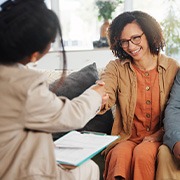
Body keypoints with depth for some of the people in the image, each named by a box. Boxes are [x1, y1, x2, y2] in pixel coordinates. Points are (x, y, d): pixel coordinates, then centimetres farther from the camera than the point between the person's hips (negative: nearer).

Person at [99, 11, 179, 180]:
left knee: (142, 154, -31)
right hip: (126, 137, 0)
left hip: (159, 138, 0)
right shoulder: (116, 68, 4)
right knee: (120, 155, -32)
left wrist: (158, 135, -11)